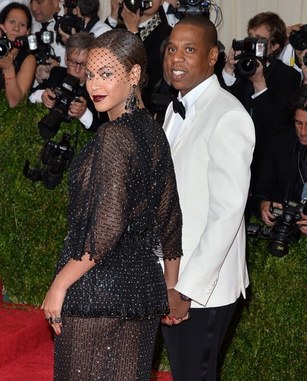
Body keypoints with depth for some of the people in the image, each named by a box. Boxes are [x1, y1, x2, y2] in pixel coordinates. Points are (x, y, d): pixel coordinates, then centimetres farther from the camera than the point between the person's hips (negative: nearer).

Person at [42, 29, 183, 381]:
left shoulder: (113, 137, -18)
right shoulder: (153, 132, 7)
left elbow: (106, 227, -22)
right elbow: (170, 218, 13)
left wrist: (60, 285, -13)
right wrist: (170, 290, 23)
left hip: (97, 290, -8)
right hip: (144, 283, 8)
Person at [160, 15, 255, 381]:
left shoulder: (228, 117, -17)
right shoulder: (176, 109, 10)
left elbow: (227, 213, -22)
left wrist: (188, 289, -21)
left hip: (204, 286, -8)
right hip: (169, 277, 8)